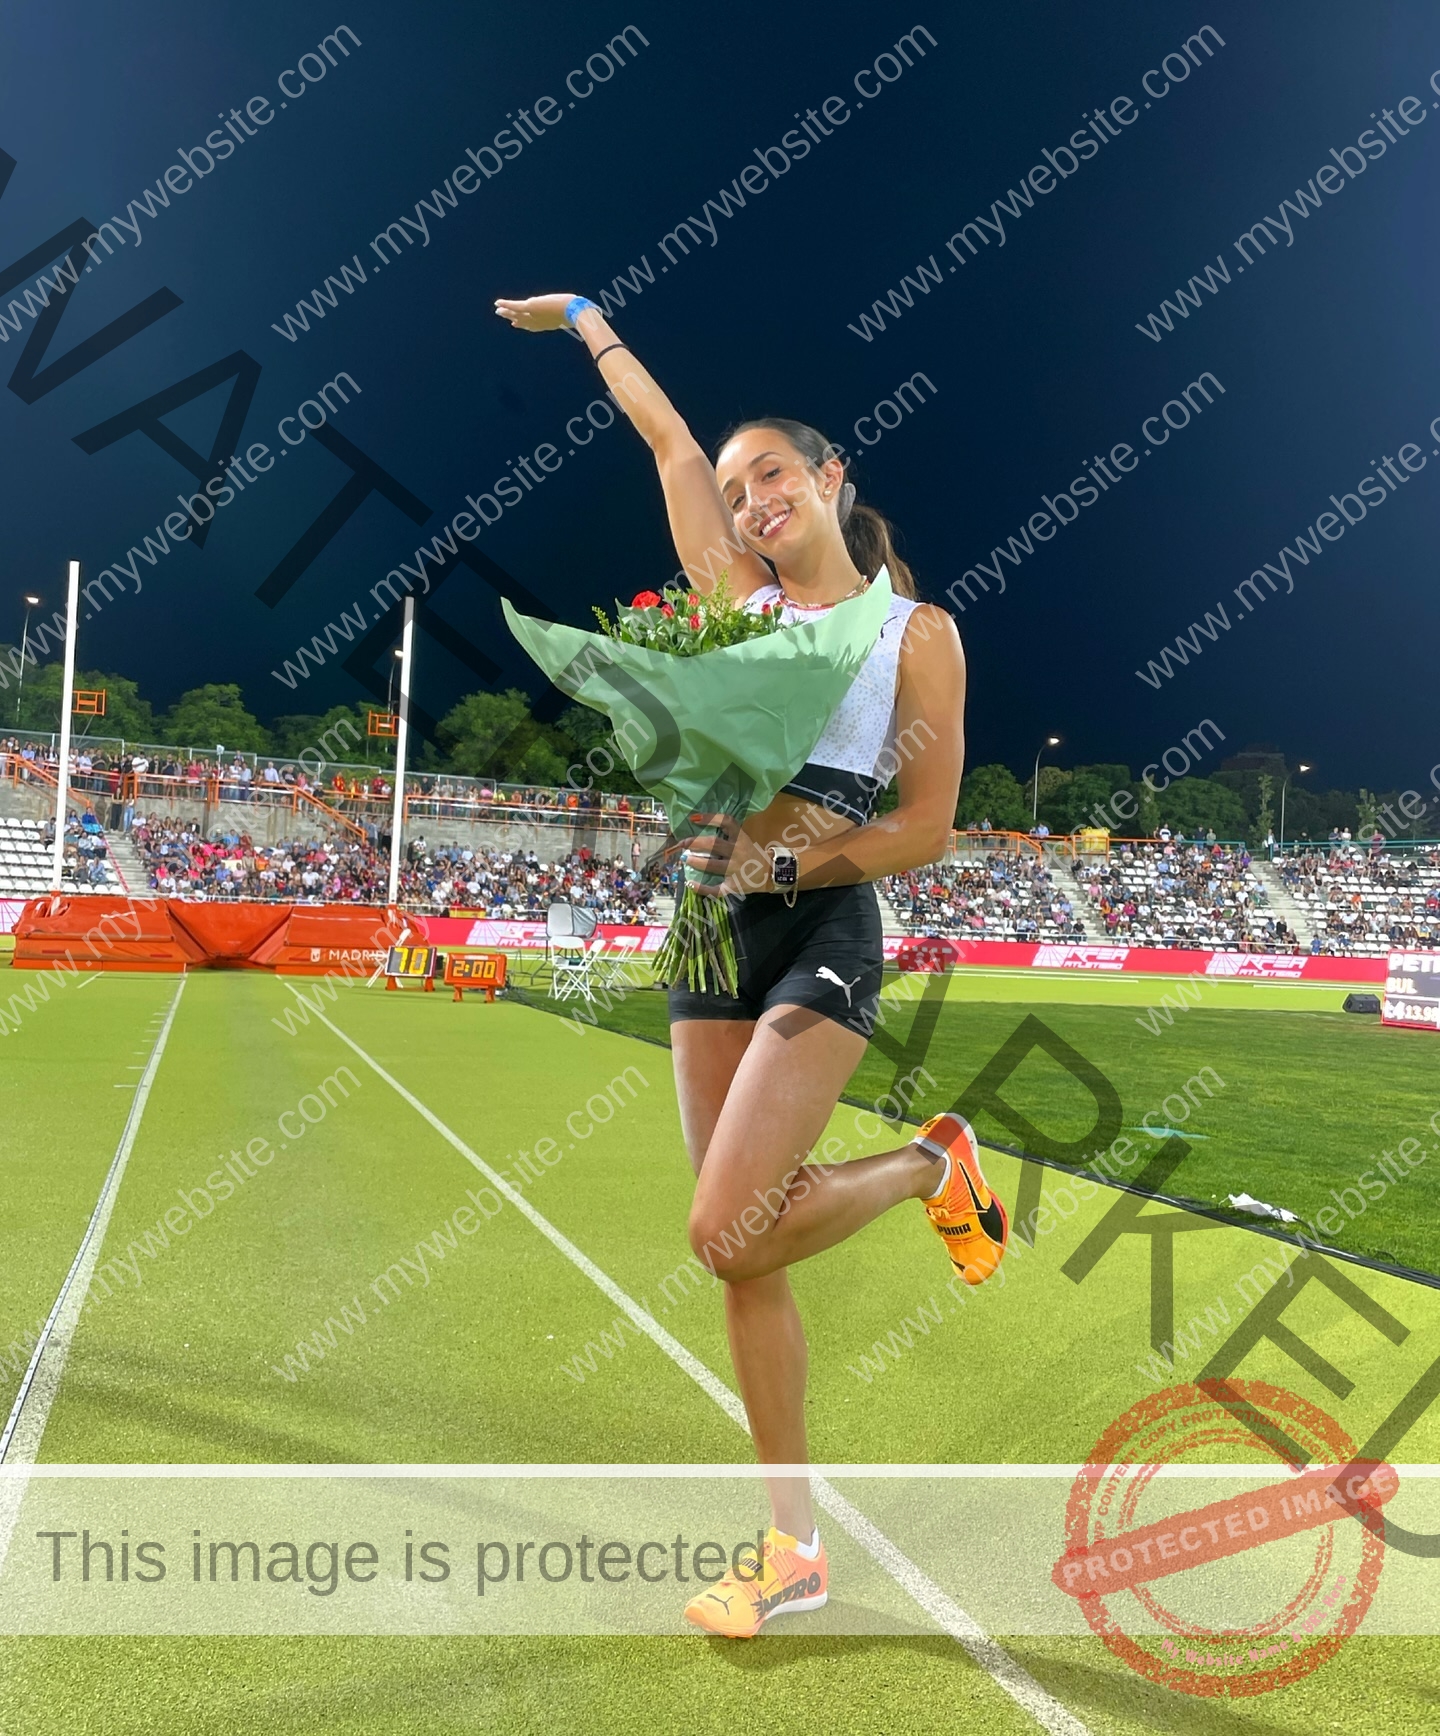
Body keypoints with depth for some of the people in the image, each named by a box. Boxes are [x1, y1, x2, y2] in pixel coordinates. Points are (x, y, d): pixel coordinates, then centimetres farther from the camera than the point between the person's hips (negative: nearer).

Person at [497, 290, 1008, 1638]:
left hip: (824, 935, -5)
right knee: (744, 1254, 4)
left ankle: (933, 1165, 11)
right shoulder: (738, 601, 13)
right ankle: (794, 1543, 19)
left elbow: (928, 830, -3)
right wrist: (585, 321, 33)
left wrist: (788, 858, -16)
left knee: (728, 1231, -18)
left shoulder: (916, 632, 3)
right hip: (714, 932, 5)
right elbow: (670, 441, 22)